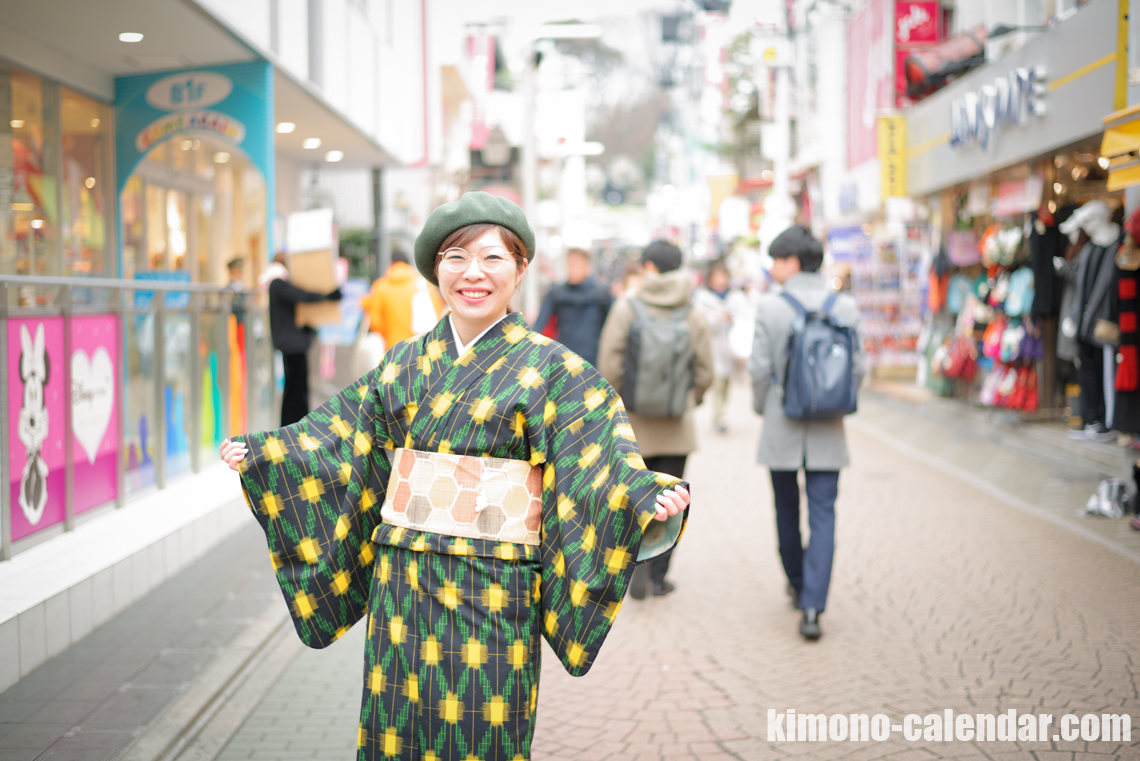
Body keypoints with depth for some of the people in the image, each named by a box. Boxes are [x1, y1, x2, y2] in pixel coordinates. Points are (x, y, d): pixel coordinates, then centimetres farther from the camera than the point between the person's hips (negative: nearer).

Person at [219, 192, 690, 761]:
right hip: (402, 587, 4)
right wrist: (257, 453, 15)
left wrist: (653, 497, -32)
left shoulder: (552, 370, -4)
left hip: (491, 595, -4)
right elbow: (343, 438, 16)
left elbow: (604, 459, -14)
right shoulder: (405, 365, 9)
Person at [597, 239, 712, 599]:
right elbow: (705, 372, 0)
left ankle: (639, 561, -8)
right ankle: (658, 575, 12)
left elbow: (609, 364, -10)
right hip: (676, 425, 1)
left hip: (633, 423, -1)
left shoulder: (626, 308, -7)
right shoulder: (693, 316, -2)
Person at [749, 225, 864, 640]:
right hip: (828, 433, 1)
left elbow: (760, 368, -10)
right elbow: (858, 367, -1)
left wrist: (762, 407, 8)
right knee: (823, 516, 1)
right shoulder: (845, 307, -2)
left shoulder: (770, 307, -10)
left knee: (787, 510, 18)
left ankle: (798, 583, 37)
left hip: (782, 429, -1)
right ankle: (812, 608, -7)